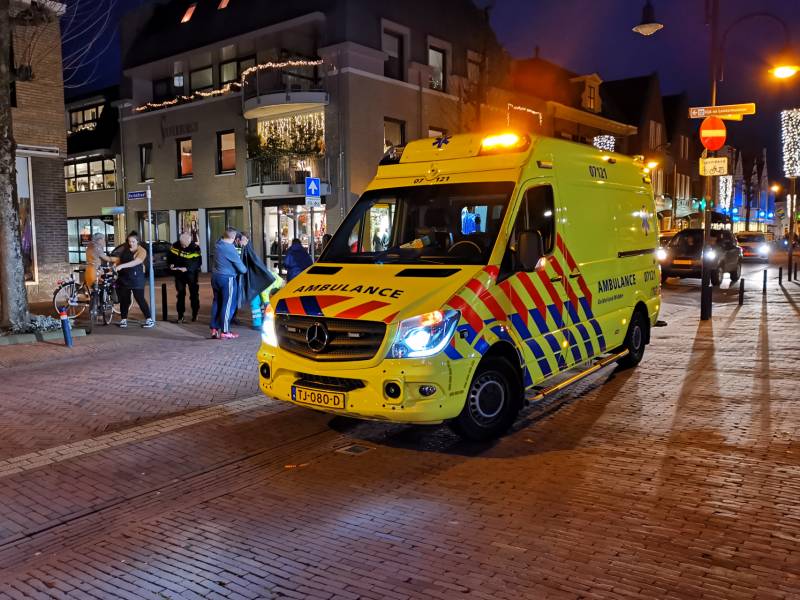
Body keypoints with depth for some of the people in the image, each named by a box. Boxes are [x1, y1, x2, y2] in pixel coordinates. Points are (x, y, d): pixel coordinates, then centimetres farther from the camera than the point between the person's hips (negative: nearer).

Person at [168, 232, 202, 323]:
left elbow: (197, 262, -21)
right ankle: (180, 315, 13)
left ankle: (195, 315, 17)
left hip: (191, 274, -3)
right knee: (180, 294, 8)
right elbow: (170, 256, 5)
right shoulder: (175, 246, -6)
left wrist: (187, 268, -33)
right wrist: (171, 264, -14)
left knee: (194, 294, 5)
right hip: (179, 274, 3)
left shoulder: (195, 248, -18)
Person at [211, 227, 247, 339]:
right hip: (227, 278, -8)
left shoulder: (218, 243, 1)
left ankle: (214, 329, 18)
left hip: (215, 276, 8)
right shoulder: (230, 249, -20)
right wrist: (245, 270, 9)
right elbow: (240, 265, -13)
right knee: (227, 305, -1)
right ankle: (225, 332, 1)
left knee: (216, 303, 14)